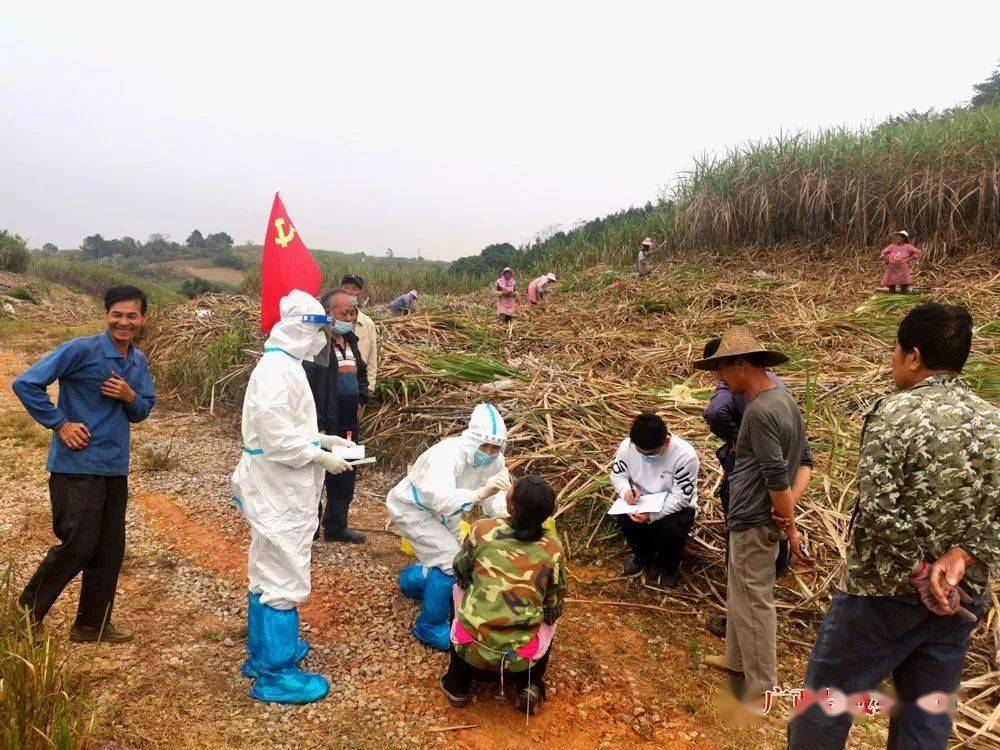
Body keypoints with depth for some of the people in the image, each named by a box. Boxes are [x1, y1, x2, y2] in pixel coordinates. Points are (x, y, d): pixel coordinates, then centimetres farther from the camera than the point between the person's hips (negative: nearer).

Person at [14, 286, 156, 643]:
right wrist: (60, 424, -15)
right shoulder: (81, 350, -12)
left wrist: (130, 396, -7)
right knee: (78, 547, -4)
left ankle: (93, 624, 27)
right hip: (77, 466, -7)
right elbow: (26, 384, -14)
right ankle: (26, 614, 19)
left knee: (110, 550, 11)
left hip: (115, 469, 7)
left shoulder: (139, 362, 8)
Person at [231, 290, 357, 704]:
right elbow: (276, 438, -26)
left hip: (278, 491, 11)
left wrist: (321, 438, 9)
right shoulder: (277, 371, -22)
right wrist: (320, 457, -17)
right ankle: (276, 673, 12)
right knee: (284, 579, 0)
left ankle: (263, 652, 37)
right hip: (278, 494, -11)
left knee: (267, 572, 21)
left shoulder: (282, 366, 10)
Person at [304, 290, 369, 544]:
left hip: (348, 425, 9)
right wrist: (316, 425, -22)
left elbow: (361, 372, 29)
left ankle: (336, 526, 34)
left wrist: (361, 400, 15)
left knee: (344, 478, 18)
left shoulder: (351, 340, 13)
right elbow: (305, 385, -21)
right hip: (322, 427, -9)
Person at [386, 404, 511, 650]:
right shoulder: (446, 454, -39)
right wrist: (480, 493, -69)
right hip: (412, 508, -7)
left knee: (452, 561, 17)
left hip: (441, 514, 8)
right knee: (451, 562, -19)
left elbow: (496, 502, -14)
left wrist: (503, 512, -37)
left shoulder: (494, 461, -17)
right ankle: (430, 627, 0)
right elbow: (441, 498, -55)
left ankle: (412, 578, 48)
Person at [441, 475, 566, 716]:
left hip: (471, 649, 0)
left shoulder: (482, 529, -7)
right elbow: (554, 608, 5)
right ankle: (529, 686, 16)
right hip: (521, 658, 1)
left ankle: (457, 686, 30)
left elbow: (461, 573, 11)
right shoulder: (553, 548, -6)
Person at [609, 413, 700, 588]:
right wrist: (626, 490, -25)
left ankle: (669, 566, 4)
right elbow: (617, 474, -1)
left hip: (676, 506, -3)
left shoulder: (685, 455, -28)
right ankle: (642, 555, 8)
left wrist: (652, 515, -39)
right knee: (624, 517, -27)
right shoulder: (628, 446, -18)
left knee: (670, 528, -33)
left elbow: (681, 497, -25)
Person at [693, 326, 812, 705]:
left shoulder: (760, 411, -23)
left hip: (753, 522, -10)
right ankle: (738, 659, 40)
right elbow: (805, 460, 11)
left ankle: (761, 683, 18)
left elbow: (777, 477, -22)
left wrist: (791, 528, -12)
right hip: (748, 519, 10)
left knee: (754, 602, 4)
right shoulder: (785, 401, 8)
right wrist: (790, 503, -3)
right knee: (739, 591, 23)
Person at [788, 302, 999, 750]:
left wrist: (919, 572, -14)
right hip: (963, 597, 6)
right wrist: (960, 557, -12)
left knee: (827, 692, 13)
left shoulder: (894, 414, -16)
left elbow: (878, 509, -24)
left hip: (883, 590, -6)